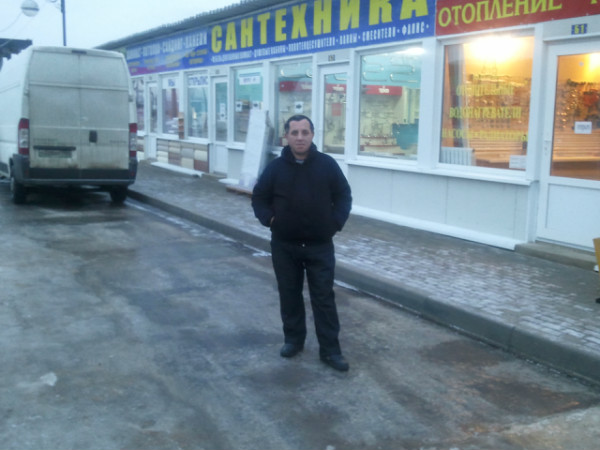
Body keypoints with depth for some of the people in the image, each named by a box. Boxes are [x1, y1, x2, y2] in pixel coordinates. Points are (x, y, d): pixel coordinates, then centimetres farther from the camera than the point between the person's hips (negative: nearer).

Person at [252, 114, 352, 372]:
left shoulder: (327, 165, -3)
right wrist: (269, 219, -5)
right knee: (289, 295, 12)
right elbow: (259, 197, 9)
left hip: (320, 245, -1)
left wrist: (336, 222, -6)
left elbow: (344, 196, 5)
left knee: (324, 297, 0)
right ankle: (293, 339, 29)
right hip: (284, 246, 2)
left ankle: (330, 350, 6)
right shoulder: (275, 167, -1)